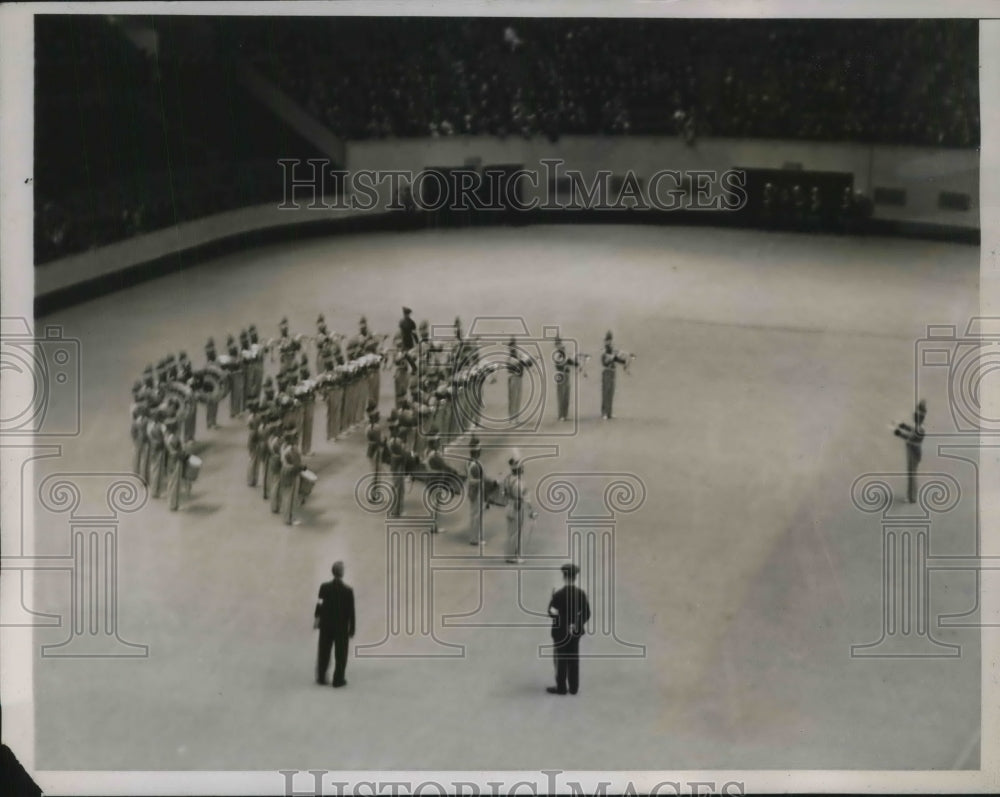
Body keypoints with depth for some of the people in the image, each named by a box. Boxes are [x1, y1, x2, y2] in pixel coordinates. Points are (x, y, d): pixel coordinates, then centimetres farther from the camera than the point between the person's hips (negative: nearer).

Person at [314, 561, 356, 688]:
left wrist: (317, 618, 13)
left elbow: (319, 605, -4)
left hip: (326, 625, 3)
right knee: (340, 654, 9)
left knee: (324, 652, 16)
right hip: (342, 627, -2)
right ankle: (338, 680, 13)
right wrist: (351, 629, -1)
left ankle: (321, 677, 23)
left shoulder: (324, 587, -11)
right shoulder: (348, 591, -16)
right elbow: (351, 611, -11)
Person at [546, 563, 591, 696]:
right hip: (575, 631, 4)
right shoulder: (581, 593, -7)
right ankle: (574, 687, 20)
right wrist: (579, 624, 9)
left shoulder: (558, 595, -21)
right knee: (573, 659, 14)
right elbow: (586, 613, -2)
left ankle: (561, 687, 15)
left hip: (561, 632, -4)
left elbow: (551, 613, -14)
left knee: (561, 660, 8)